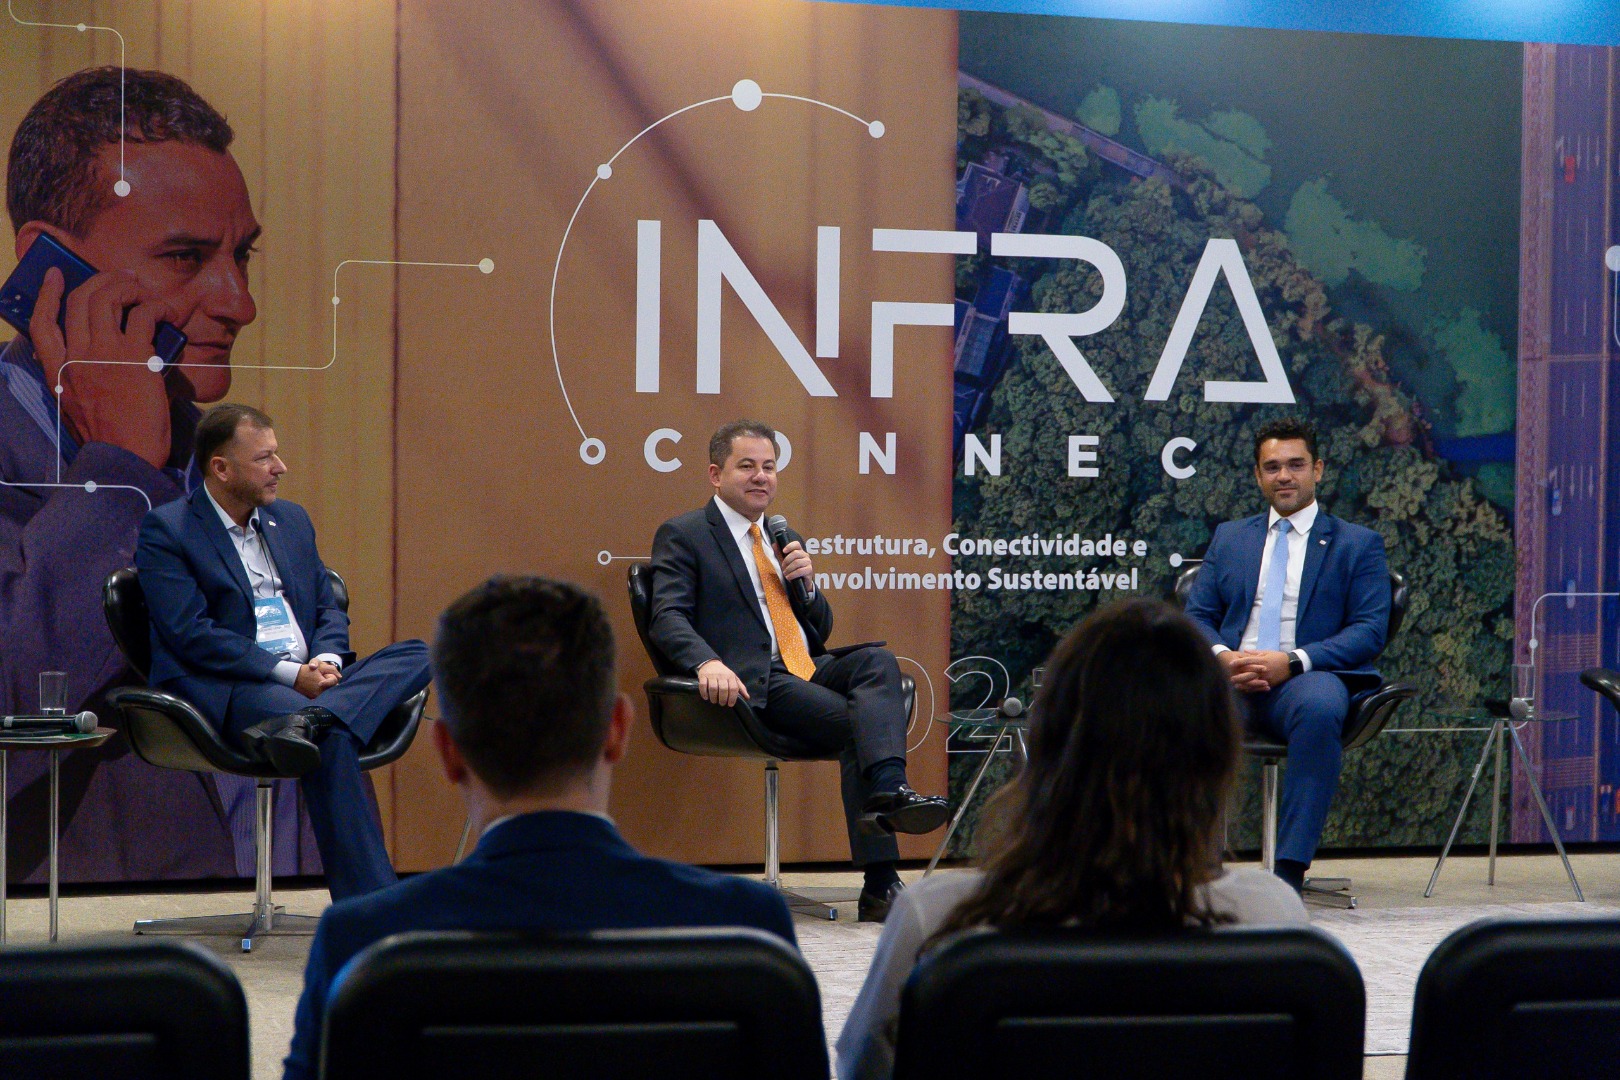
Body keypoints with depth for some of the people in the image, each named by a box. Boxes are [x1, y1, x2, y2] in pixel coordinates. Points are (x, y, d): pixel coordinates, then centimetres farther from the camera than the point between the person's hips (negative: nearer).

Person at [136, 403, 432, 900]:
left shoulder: (291, 519, 22)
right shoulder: (165, 530, 0)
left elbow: (328, 607, 21)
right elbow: (190, 634, -11)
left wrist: (326, 661, -4)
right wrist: (288, 674, -17)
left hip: (311, 680, 7)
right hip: (228, 690, -7)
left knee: (417, 655, -16)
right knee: (332, 739, -35)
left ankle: (303, 723, -42)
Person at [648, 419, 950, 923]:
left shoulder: (785, 538, 28)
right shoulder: (682, 535, 6)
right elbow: (667, 617, -9)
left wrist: (806, 582, 5)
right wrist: (707, 663, -30)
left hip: (812, 670, 6)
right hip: (753, 682, -6)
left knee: (877, 660, -26)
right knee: (857, 723, -28)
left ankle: (889, 791, -45)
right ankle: (880, 883, -36)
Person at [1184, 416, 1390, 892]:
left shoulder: (1359, 544, 14)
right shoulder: (1229, 538, 25)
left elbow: (1370, 631, 2)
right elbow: (1196, 616, 17)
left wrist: (1293, 661, -14)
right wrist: (1222, 656, -8)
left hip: (1305, 678, -2)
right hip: (1230, 677, 2)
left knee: (1320, 706, -41)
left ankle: (1290, 868, -36)